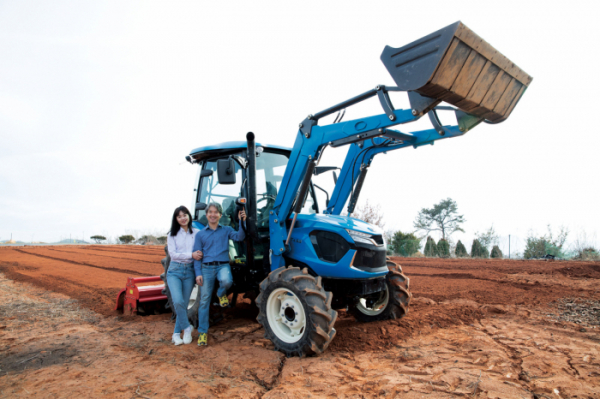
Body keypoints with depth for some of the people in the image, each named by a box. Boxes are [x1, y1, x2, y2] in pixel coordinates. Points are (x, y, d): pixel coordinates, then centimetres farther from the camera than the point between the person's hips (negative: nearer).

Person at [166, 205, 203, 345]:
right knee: (178, 301, -18)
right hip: (175, 271, -1)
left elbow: (200, 252, 7)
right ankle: (186, 327, 4)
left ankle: (177, 333, 21)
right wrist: (191, 255, -20)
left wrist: (199, 255, -16)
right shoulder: (172, 235, 2)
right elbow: (173, 254, -8)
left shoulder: (196, 234, 5)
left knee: (184, 304, 6)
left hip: (189, 271, 2)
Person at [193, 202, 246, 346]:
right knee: (204, 300, 1)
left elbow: (239, 237, -7)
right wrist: (198, 273, -4)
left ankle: (221, 294, 3)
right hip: (207, 268, 1)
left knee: (226, 281, -35)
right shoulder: (200, 234, 9)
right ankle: (202, 332, 15)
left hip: (223, 265, -1)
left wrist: (241, 222, -19)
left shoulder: (226, 230, 10)